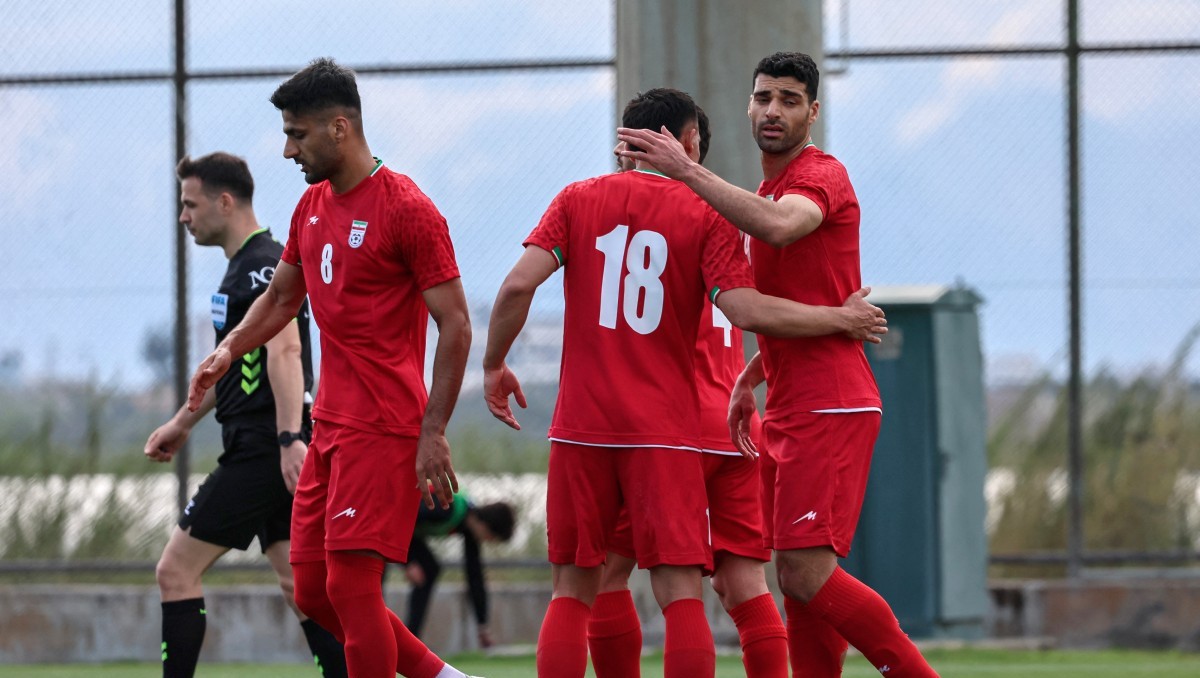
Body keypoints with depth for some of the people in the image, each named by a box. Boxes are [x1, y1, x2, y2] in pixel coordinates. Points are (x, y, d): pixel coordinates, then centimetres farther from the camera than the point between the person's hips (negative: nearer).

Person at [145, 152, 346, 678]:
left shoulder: (264, 265, -12)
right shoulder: (243, 268, 20)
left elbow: (285, 349, -25)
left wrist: (290, 438, -34)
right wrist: (183, 424, 36)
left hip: (260, 451, -10)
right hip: (258, 450, 10)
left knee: (177, 570, -6)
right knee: (297, 582, 7)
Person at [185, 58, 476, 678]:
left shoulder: (406, 209, -11)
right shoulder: (312, 206, 14)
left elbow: (455, 327, -12)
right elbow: (282, 297, 28)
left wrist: (433, 434, -16)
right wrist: (228, 350, 9)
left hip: (383, 431, -9)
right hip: (330, 427, 9)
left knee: (350, 583, -13)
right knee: (314, 592, 7)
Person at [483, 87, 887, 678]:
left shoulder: (577, 201, 7)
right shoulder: (705, 215, 0)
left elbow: (519, 285, -3)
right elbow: (745, 309, -10)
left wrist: (493, 365, 11)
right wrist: (841, 320, 1)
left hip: (582, 427, 2)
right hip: (665, 430, -2)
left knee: (572, 593, 8)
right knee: (680, 595, -4)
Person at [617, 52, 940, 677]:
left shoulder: (821, 176, -9)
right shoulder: (770, 191, 21)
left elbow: (778, 226, -34)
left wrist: (687, 170, -31)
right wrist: (749, 379, 22)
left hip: (828, 408, -10)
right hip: (789, 410, 10)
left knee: (806, 573, -16)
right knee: (798, 580, 7)